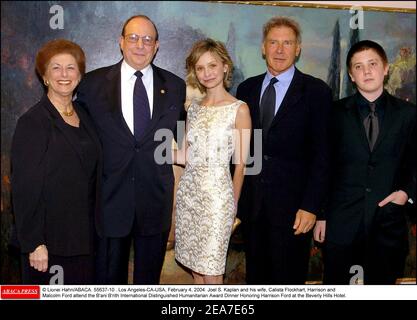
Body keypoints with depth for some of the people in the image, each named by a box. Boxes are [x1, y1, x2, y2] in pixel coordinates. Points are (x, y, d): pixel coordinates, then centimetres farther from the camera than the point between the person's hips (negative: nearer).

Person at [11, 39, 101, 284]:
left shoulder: (84, 116, 9)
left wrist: (94, 230, 9)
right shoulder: (32, 122, -11)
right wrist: (34, 244, -16)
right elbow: (24, 188, -14)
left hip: (85, 236, 6)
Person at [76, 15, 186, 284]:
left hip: (156, 198, 1)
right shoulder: (93, 83, -1)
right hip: (110, 198, -1)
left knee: (150, 277, 17)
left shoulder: (175, 86, 2)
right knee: (109, 277, 15)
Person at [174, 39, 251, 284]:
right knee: (195, 266, 13)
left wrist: (233, 205, 1)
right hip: (189, 191, 5)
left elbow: (240, 164, -3)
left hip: (218, 193, -5)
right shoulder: (194, 108, 10)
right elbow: (188, 155, 12)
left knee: (211, 272, 1)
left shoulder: (239, 109, -6)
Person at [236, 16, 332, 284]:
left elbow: (322, 154, -7)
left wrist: (311, 206, -12)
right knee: (256, 274, 15)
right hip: (251, 202, 4)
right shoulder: (247, 88, 8)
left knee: (289, 277, 8)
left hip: (292, 203, -3)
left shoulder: (317, 91, -4)